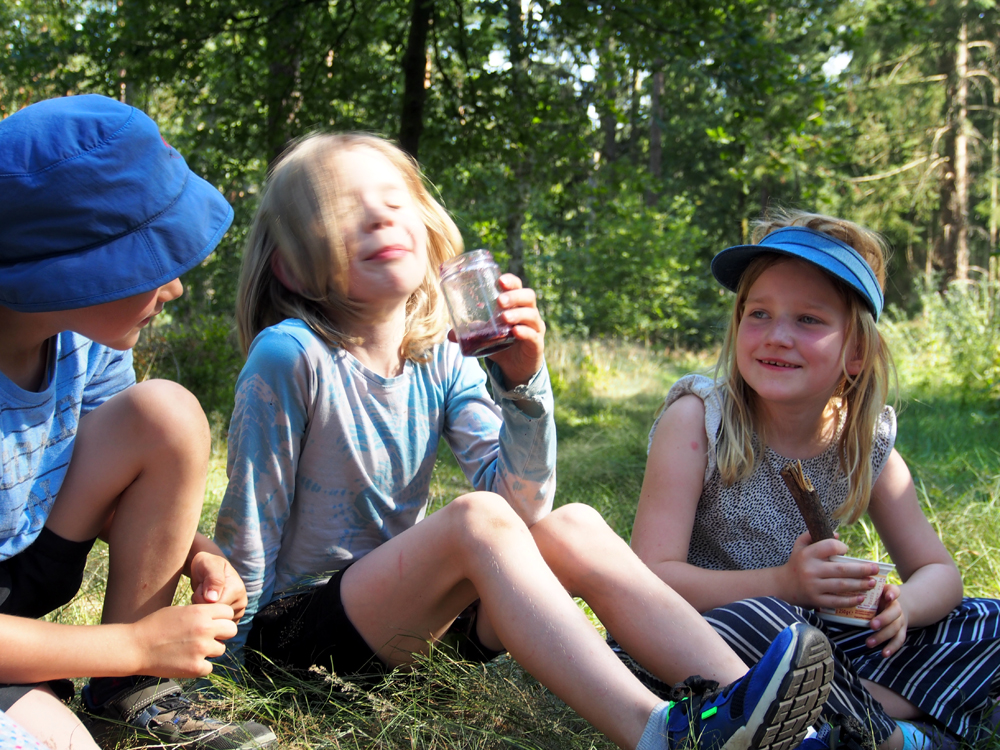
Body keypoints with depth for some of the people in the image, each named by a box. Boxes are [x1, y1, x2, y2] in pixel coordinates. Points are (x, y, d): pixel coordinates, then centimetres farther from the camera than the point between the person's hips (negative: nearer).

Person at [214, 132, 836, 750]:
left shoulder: (442, 365, -1)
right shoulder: (290, 356, -19)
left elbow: (519, 503, -11)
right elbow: (248, 526, -11)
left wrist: (522, 385, -24)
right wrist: (242, 646, -3)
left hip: (407, 612, 6)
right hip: (292, 629, -6)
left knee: (572, 527, -15)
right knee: (476, 520, -31)